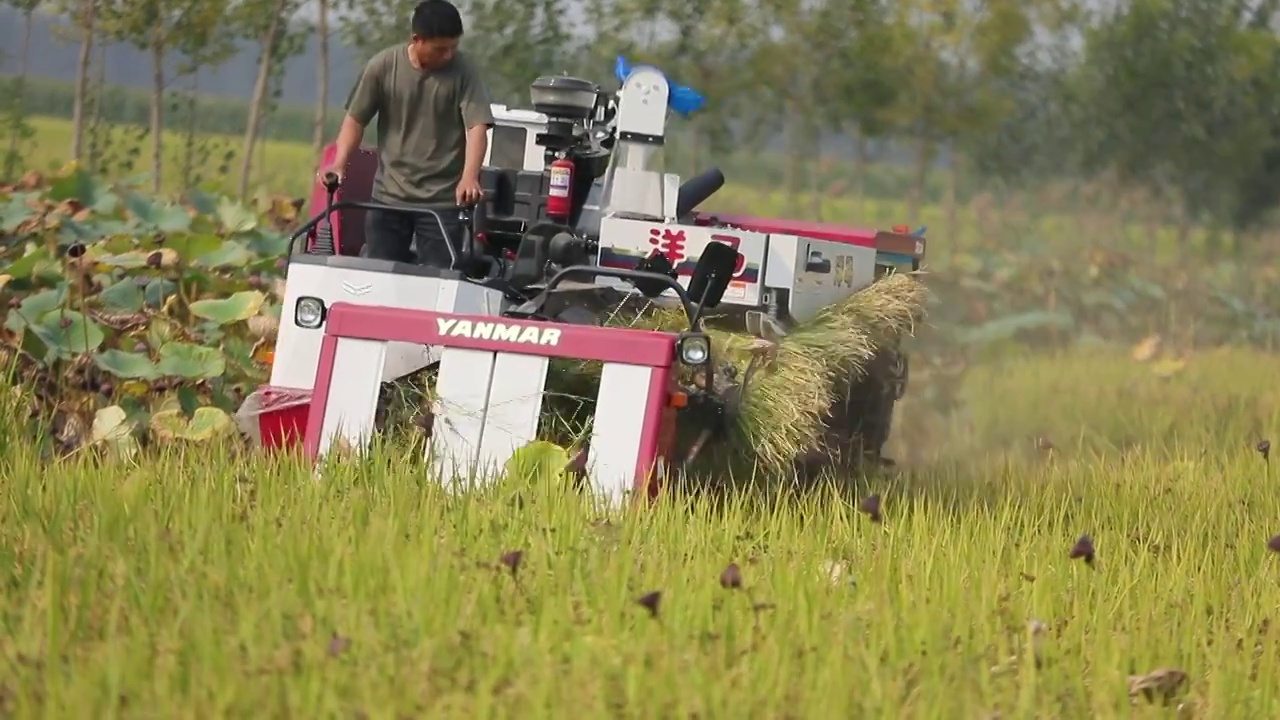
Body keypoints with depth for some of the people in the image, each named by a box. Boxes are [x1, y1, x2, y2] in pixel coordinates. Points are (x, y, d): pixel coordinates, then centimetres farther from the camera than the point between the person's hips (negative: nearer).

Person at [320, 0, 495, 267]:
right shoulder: (383, 66, -4)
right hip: (389, 195, 2)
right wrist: (338, 165, -11)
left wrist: (469, 177, -33)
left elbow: (477, 126, -16)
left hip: (443, 199, -2)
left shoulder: (463, 70, -8)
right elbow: (356, 119, 4)